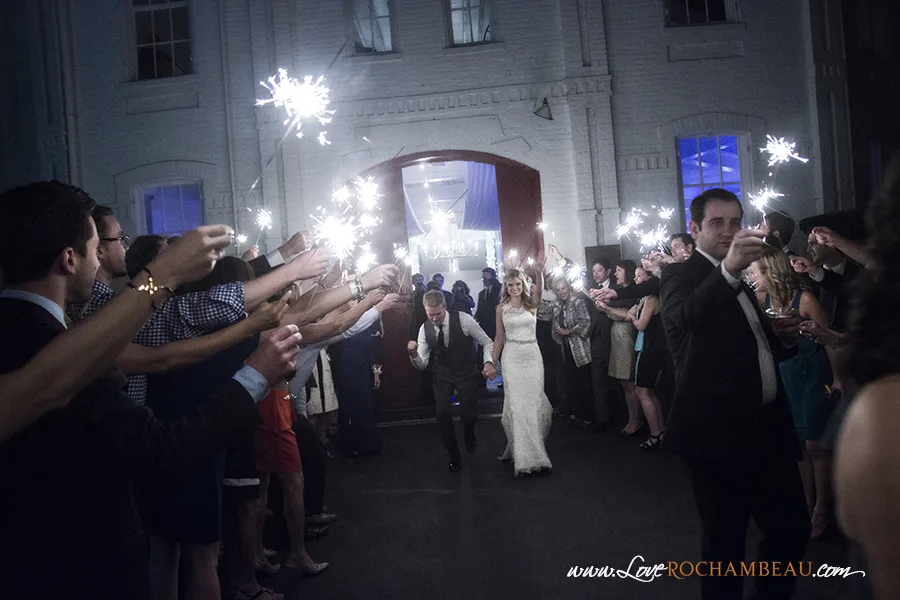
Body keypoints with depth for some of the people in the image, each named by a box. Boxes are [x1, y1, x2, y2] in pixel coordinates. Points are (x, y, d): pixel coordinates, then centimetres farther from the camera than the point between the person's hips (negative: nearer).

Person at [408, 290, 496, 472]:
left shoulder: (463, 320, -21)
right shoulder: (425, 329, -11)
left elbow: (487, 342, -10)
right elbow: (422, 364, -7)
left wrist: (489, 362, -29)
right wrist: (413, 354, -29)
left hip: (466, 373, -2)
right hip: (443, 375, 2)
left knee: (469, 415, -7)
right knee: (442, 412, -14)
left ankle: (469, 436, 35)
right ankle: (454, 456, 10)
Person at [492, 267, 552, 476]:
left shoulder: (531, 304, 1)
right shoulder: (501, 308, 4)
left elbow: (539, 291, -22)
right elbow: (499, 337, 9)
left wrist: (539, 274, -42)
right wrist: (492, 362, 8)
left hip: (532, 355, 1)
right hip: (512, 357, -1)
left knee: (533, 401, 4)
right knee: (517, 404, -4)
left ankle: (531, 448, 24)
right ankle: (525, 455, 2)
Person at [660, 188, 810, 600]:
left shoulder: (739, 281, 19)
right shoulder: (680, 275, -8)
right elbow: (686, 317, -32)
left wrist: (783, 336, 3)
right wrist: (728, 269, -48)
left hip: (766, 427, 8)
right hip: (720, 431, -8)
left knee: (792, 528, 14)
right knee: (725, 542, 3)